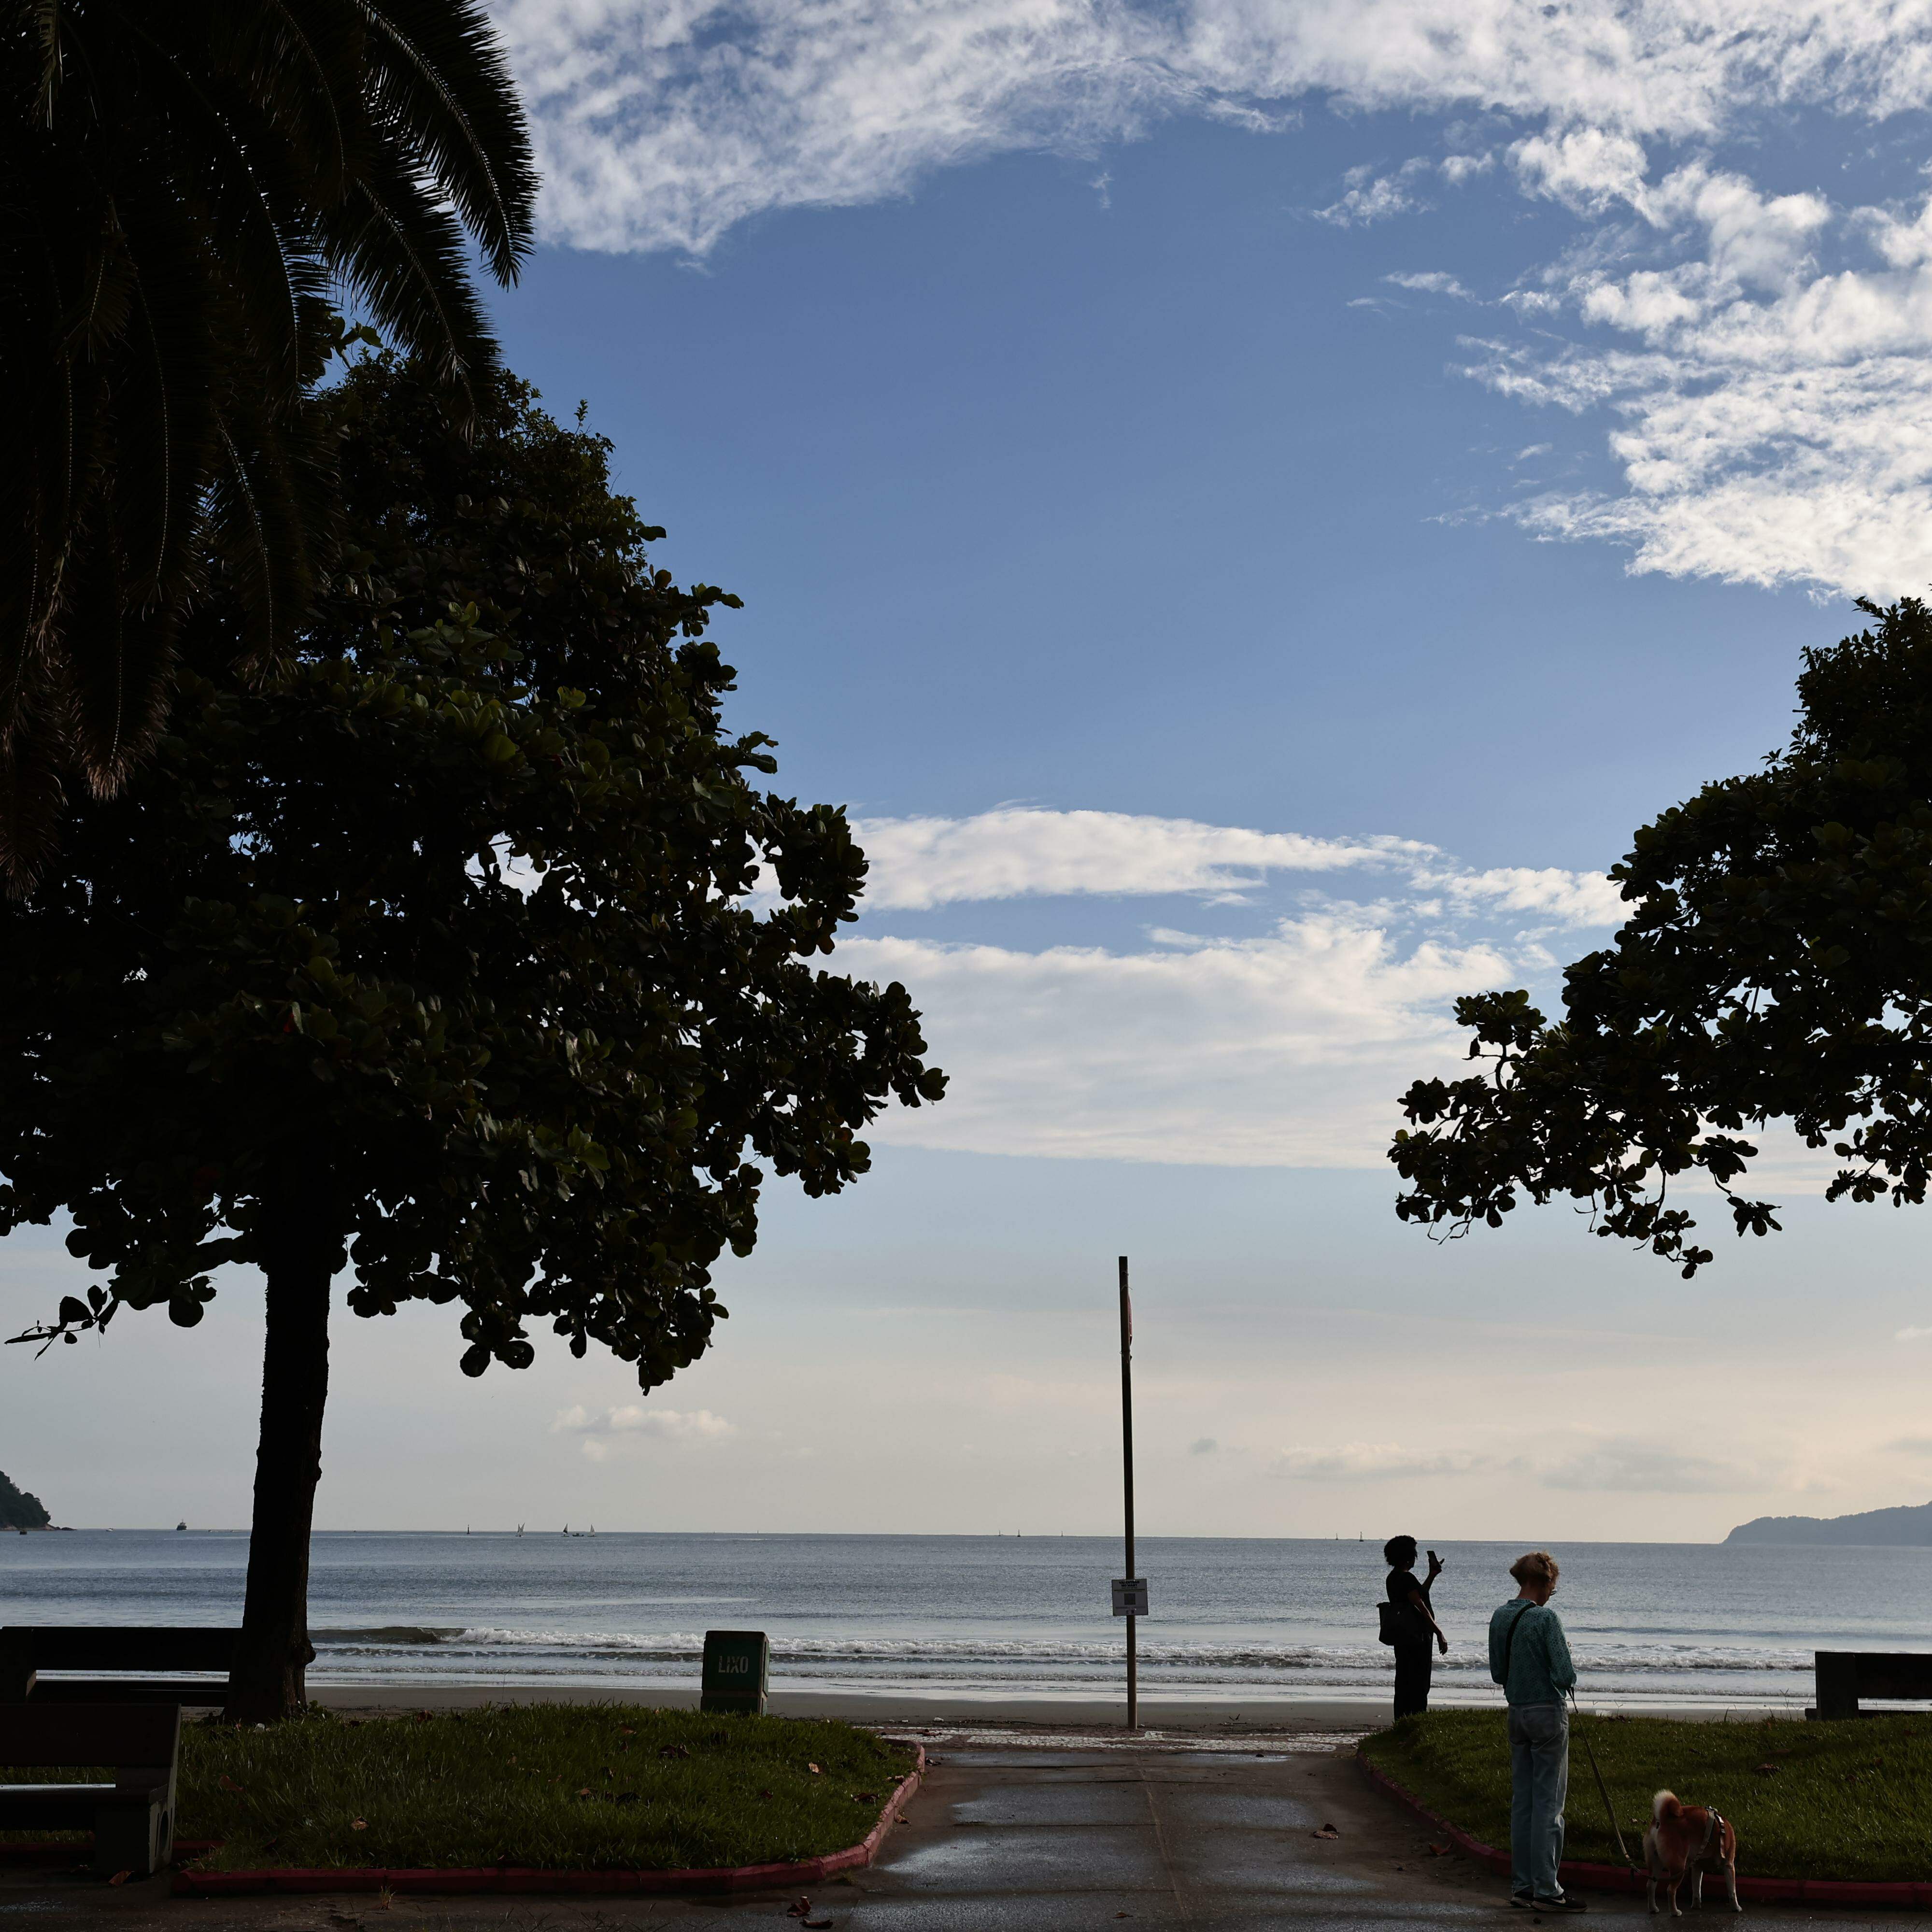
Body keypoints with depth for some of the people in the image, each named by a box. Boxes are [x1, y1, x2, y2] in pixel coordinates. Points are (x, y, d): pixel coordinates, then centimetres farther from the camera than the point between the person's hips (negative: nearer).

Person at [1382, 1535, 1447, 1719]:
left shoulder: (1393, 1578, 13)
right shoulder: (1407, 1578, -17)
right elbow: (1421, 1608, -20)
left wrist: (1432, 1575, 28)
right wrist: (1439, 1634, -18)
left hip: (1401, 1639, 10)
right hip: (1416, 1640, -10)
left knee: (1403, 1684, 14)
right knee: (1419, 1686, -5)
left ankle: (1401, 1722, 17)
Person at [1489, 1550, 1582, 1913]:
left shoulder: (1500, 1617, 5)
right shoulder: (1546, 1619, -17)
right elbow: (1565, 1676, -18)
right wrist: (1567, 1674, 3)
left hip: (1517, 1714, 7)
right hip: (1548, 1713, -7)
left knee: (1521, 1801, 11)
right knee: (1548, 1802, -2)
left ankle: (1521, 1885, 15)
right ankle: (1546, 1890, 1)